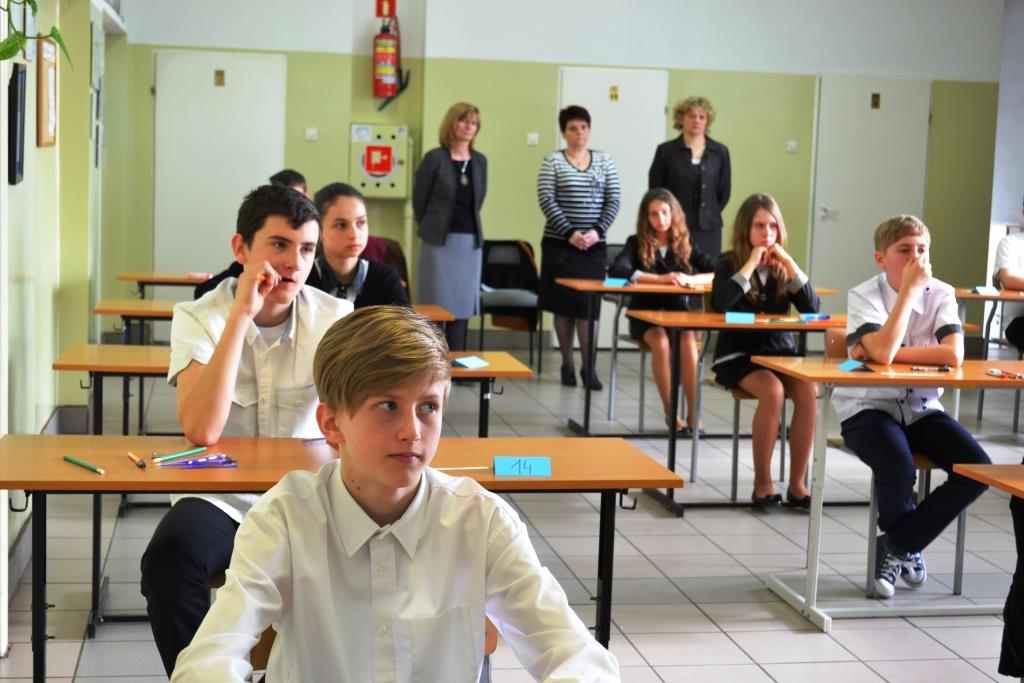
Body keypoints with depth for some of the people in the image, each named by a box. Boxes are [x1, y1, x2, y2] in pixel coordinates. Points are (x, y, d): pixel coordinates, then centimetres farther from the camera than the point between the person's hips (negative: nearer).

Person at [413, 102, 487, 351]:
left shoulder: (480, 161, 8)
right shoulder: (434, 158, -5)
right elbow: (419, 199, 0)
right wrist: (432, 228, 8)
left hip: (471, 242, 4)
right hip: (439, 241, -4)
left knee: (463, 304, 7)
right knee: (435, 305, -1)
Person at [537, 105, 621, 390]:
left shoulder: (604, 160, 7)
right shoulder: (553, 161, 1)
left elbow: (613, 201, 3)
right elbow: (546, 200, -7)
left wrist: (597, 231, -11)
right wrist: (570, 232, -15)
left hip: (594, 245, 1)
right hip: (559, 244, -1)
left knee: (589, 305, -1)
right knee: (563, 305, 4)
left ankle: (588, 366, 4)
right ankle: (567, 364, 13)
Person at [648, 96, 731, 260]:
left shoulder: (720, 152, 6)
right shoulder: (666, 151, 1)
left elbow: (724, 191, 11)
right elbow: (655, 190, 4)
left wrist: (710, 215, 8)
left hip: (708, 229, 2)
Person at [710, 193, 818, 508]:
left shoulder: (782, 267, 7)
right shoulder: (729, 263, -3)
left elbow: (813, 308, -6)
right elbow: (720, 303, -23)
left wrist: (789, 264, -12)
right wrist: (751, 263, -19)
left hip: (781, 351, 4)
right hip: (738, 355, -3)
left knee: (807, 391, -26)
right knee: (772, 391, -32)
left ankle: (797, 483, -16)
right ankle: (762, 482, -18)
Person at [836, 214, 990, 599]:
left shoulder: (941, 294, -3)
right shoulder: (864, 296, -11)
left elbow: (954, 355, -20)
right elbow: (883, 352, -30)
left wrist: (888, 352, -21)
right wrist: (909, 288, -25)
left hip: (921, 407, 4)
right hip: (868, 407, -4)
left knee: (977, 469, -18)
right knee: (898, 470, -32)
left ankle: (896, 546, -1)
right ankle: (907, 546, 3)